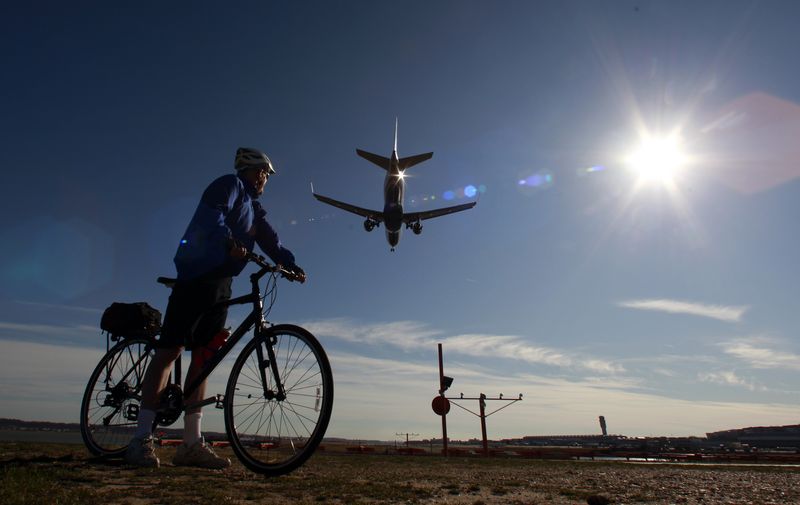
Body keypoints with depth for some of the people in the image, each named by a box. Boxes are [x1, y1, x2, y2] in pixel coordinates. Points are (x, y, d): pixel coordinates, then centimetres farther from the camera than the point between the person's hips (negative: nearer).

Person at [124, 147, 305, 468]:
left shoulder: (253, 207, 27)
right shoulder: (231, 185, 2)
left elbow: (269, 240, 15)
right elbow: (211, 215, -18)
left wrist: (292, 265, -1)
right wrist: (229, 241, -36)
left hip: (221, 285, 9)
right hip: (197, 276, -9)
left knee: (202, 358, 4)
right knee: (170, 350, -10)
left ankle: (192, 443, 5)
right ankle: (141, 439, -6)